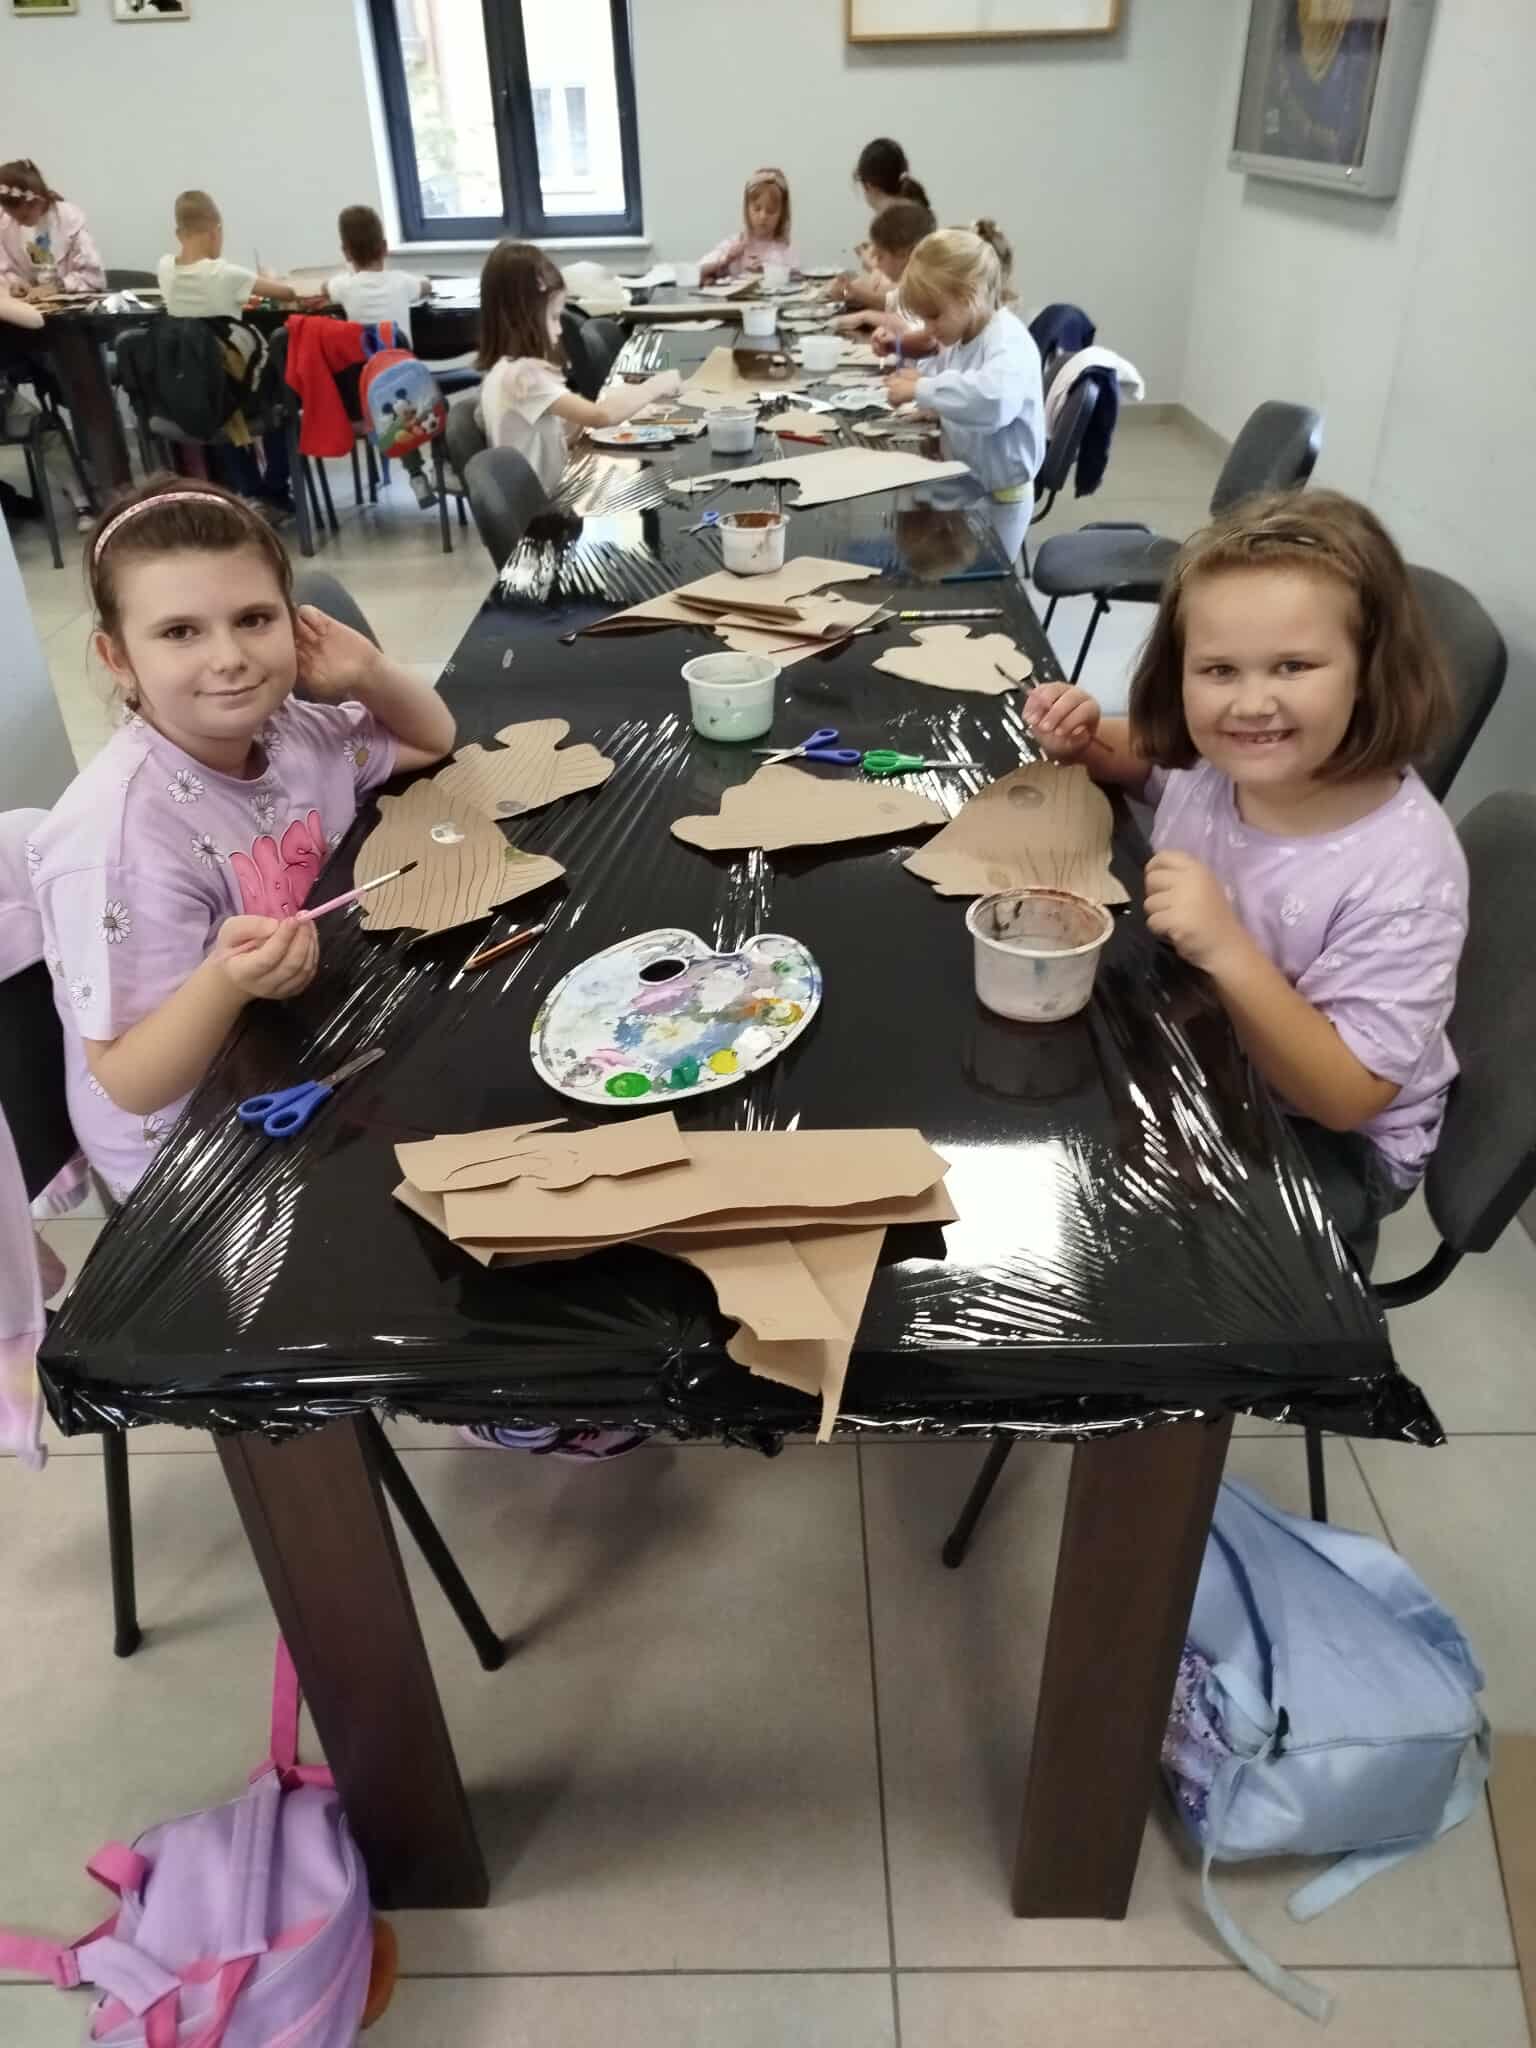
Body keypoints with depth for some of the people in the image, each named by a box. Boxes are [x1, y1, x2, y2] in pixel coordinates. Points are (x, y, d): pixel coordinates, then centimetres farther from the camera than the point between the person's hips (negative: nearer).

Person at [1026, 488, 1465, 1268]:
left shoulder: (1403, 870, -31)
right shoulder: (1210, 758, -15)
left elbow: (1344, 1098, -28)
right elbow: (1141, 754, 11)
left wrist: (1229, 954, -41)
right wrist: (1082, 740, -12)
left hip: (1333, 1142, -5)